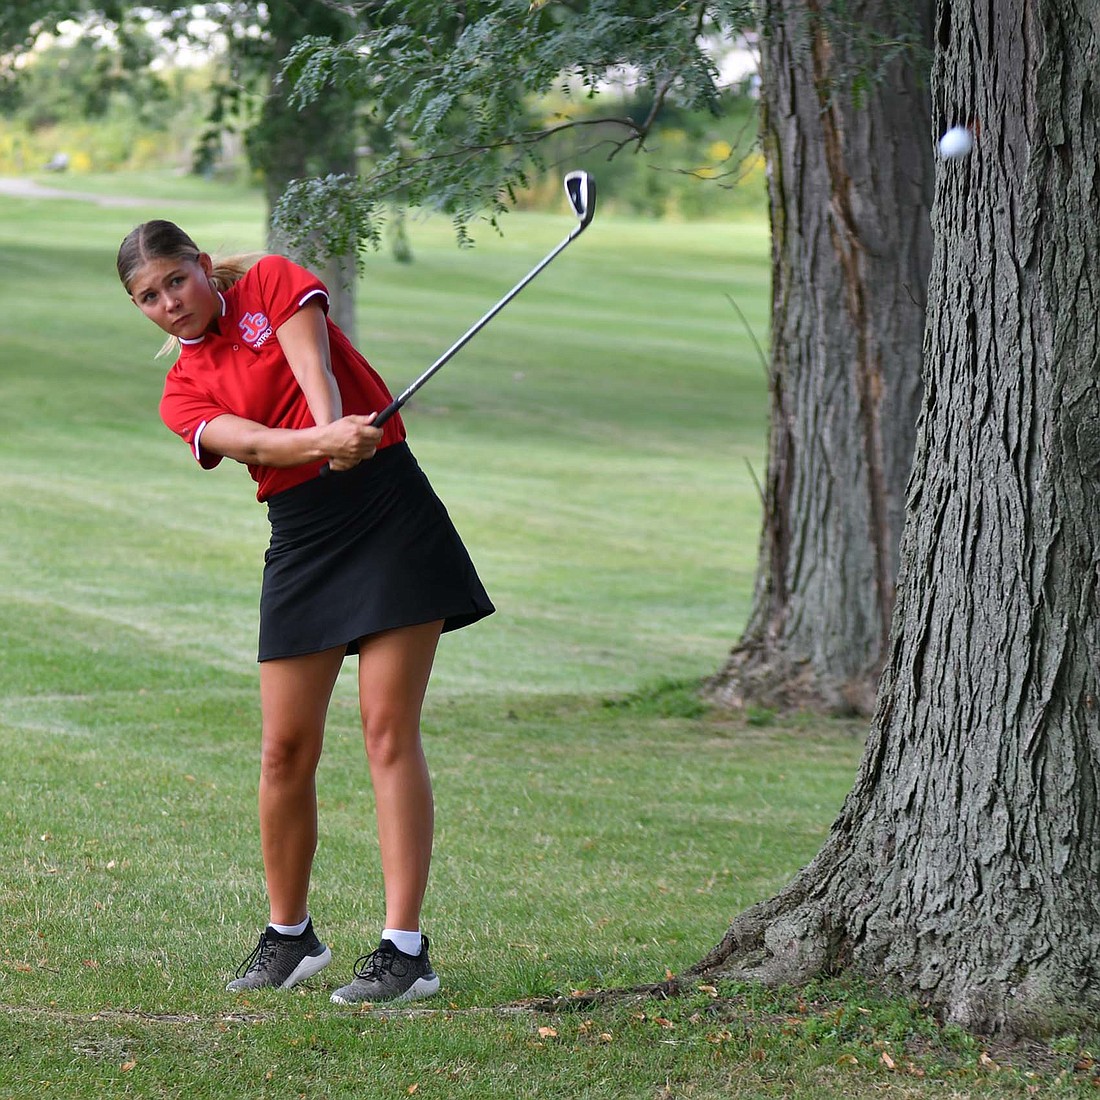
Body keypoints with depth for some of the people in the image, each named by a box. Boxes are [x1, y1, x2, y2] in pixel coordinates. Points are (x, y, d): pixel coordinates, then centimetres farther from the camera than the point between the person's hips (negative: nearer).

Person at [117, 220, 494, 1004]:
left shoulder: (273, 283, 6)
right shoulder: (184, 393, 8)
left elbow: (310, 361, -12)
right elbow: (252, 442, -11)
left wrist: (336, 428, -33)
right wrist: (326, 440, -32)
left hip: (389, 506, -3)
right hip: (301, 538, 4)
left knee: (390, 731, -9)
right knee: (286, 749, 1)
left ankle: (406, 948, -10)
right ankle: (289, 936, 20)